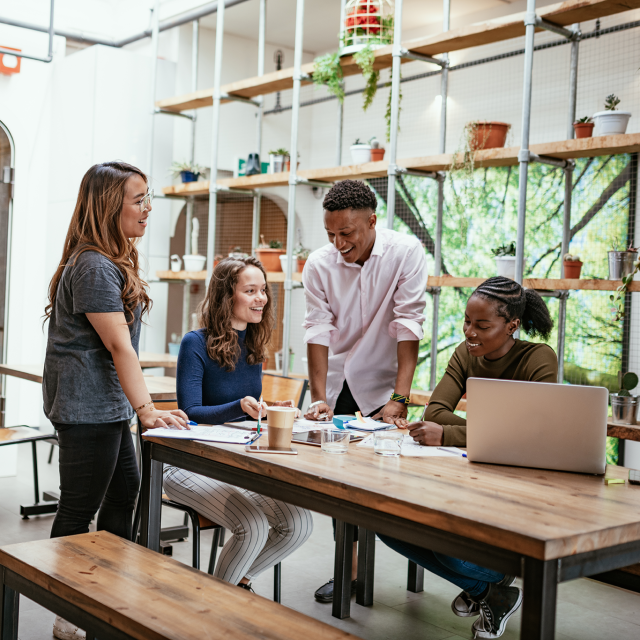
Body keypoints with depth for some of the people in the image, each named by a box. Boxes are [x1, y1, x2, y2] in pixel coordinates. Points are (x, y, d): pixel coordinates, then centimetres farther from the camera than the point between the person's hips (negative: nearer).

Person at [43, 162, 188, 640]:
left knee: (125, 487, 19)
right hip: (86, 406, -11)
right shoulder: (94, 267, -19)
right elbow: (118, 346, -24)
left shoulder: (113, 262, 14)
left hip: (108, 404, 11)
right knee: (80, 509, -2)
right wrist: (146, 409, -26)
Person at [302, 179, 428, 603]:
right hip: (336, 385, 3)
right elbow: (318, 332, -13)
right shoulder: (319, 265, -9)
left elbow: (407, 328, -20)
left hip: (380, 387, -2)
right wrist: (319, 398, -22)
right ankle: (348, 568, 17)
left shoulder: (406, 254, -16)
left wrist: (399, 399, -26)